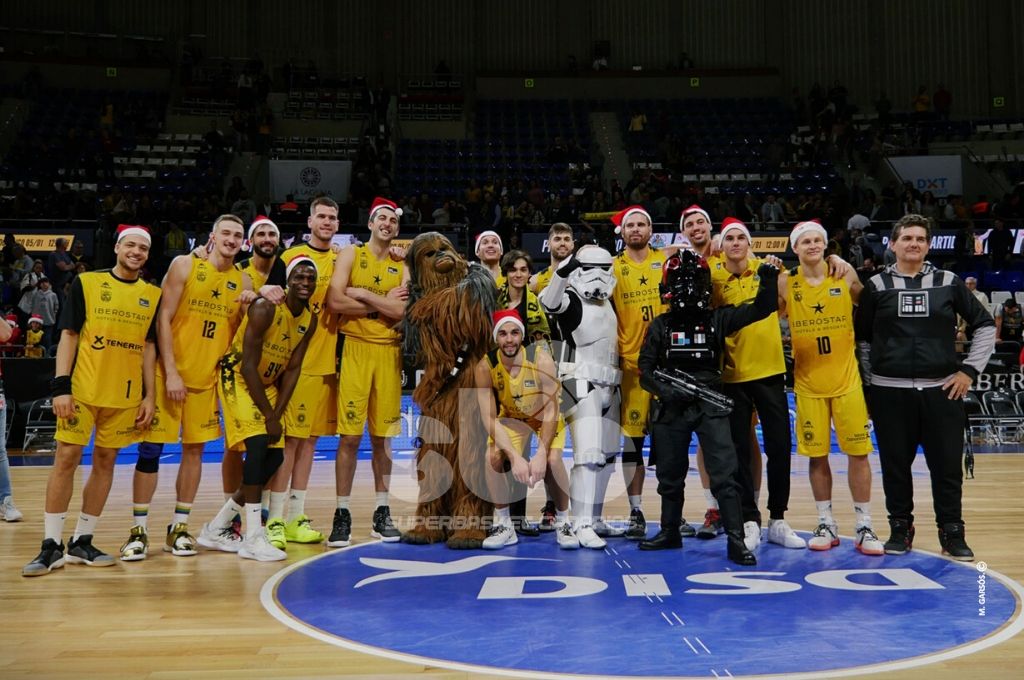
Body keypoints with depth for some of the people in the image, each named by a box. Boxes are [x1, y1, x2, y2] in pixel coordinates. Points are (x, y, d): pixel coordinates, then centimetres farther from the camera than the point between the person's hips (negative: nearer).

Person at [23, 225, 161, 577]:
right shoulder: (86, 282, 1)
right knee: (66, 459, -4)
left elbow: (149, 347, 9)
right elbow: (69, 335, -2)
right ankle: (51, 545, 5)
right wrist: (60, 386, -10)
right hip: (82, 389, -2)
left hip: (125, 394, 3)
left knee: (105, 462, 7)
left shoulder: (153, 294, 8)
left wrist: (150, 396, 3)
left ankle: (81, 542, 18)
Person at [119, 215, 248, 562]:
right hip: (169, 373, -4)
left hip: (207, 377, 4)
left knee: (195, 449, 7)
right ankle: (139, 530, 8)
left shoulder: (243, 282, 6)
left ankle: (179, 527, 17)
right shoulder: (185, 265, -5)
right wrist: (171, 373, -15)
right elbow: (163, 319, -9)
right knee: (151, 448, -1)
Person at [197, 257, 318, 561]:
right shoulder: (265, 308, -24)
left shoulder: (310, 320, -2)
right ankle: (253, 538, -19)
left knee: (275, 456, 3)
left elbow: (292, 369, 0)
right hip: (237, 377, -8)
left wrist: (278, 414, -11)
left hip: (267, 383, 8)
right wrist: (269, 415, -22)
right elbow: (248, 366, -24)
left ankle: (217, 527, 16)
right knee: (259, 442, -23)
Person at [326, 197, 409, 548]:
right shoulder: (351, 255, 4)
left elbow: (402, 311, -7)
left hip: (389, 353, 3)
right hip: (356, 349, -3)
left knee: (382, 436, 8)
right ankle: (342, 514, 4)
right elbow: (335, 301, -12)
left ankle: (382, 512, 17)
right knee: (349, 436, -4)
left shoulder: (402, 267, 10)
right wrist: (383, 302, -8)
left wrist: (362, 294, -9)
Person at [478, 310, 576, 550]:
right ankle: (503, 524, -4)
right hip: (511, 416, 2)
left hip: (546, 414, -2)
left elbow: (550, 410, -29)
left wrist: (541, 454, -38)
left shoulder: (541, 358, -32)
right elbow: (489, 418, -28)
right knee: (493, 456, -22)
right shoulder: (486, 366, -27)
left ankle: (563, 523, -4)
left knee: (553, 459, -27)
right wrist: (515, 458, -38)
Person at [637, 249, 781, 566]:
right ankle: (669, 532, 29)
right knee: (670, 476, 13)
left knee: (725, 475, -9)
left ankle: (736, 540, -5)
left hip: (711, 405, -1)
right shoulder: (660, 325, 5)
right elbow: (645, 369, 3)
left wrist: (769, 281, -16)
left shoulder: (717, 319, 3)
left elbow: (761, 309, 0)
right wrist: (666, 390, -13)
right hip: (671, 408, 1)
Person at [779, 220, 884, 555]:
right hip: (808, 384, 0)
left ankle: (864, 527, 10)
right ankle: (826, 524, 18)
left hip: (847, 379, 0)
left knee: (858, 452, 1)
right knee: (816, 455, 5)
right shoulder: (785, 283, -1)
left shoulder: (846, 276, -1)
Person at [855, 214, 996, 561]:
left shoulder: (949, 283, 5)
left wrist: (970, 369, 4)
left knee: (947, 466, 3)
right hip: (890, 392, 0)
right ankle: (900, 528, 20)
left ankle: (952, 532, 16)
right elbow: (861, 338, 11)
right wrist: (872, 377, 5)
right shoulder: (876, 286, 4)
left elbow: (985, 325, 11)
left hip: (942, 389, 0)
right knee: (895, 465, 6)